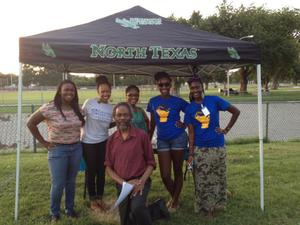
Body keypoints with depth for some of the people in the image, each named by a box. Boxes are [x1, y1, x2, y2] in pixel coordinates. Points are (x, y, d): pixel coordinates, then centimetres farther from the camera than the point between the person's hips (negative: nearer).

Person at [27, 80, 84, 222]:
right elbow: (30, 123, -11)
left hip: (76, 148, 5)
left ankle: (70, 209, 33)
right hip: (58, 150, -4)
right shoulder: (49, 108, -15)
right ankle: (54, 213, 24)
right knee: (58, 184, 2)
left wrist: (77, 137, 4)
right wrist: (43, 142, -10)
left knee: (71, 182, 16)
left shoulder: (77, 108, 2)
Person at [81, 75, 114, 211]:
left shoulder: (111, 108, -1)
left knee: (101, 170, 10)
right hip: (88, 142, -4)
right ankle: (93, 201, 21)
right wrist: (83, 130, -6)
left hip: (103, 142, 4)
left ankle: (100, 198, 26)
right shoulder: (89, 103, -13)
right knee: (91, 171, 6)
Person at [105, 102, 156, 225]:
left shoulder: (142, 135, -7)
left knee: (137, 207, -31)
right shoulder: (111, 140, 3)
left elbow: (150, 162, -3)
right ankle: (147, 212, 32)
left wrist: (141, 181, -17)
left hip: (140, 181, -4)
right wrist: (124, 183, -10)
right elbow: (108, 167, 4)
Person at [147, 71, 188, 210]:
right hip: (162, 140, 3)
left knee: (178, 171, 9)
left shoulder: (178, 101, -5)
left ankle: (175, 200, 27)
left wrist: (184, 124, -8)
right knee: (165, 175, 3)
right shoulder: (153, 102, 4)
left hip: (178, 138, -2)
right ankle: (174, 197, 31)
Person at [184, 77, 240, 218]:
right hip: (200, 149, 1)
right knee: (202, 180, 7)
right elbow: (191, 132, -1)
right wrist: (190, 153, -6)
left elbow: (236, 111, 0)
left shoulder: (214, 100, -5)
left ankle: (216, 205, 30)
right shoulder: (189, 109, 0)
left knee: (218, 178, 11)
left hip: (217, 147, -1)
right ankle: (206, 207, 24)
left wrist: (226, 129, -3)